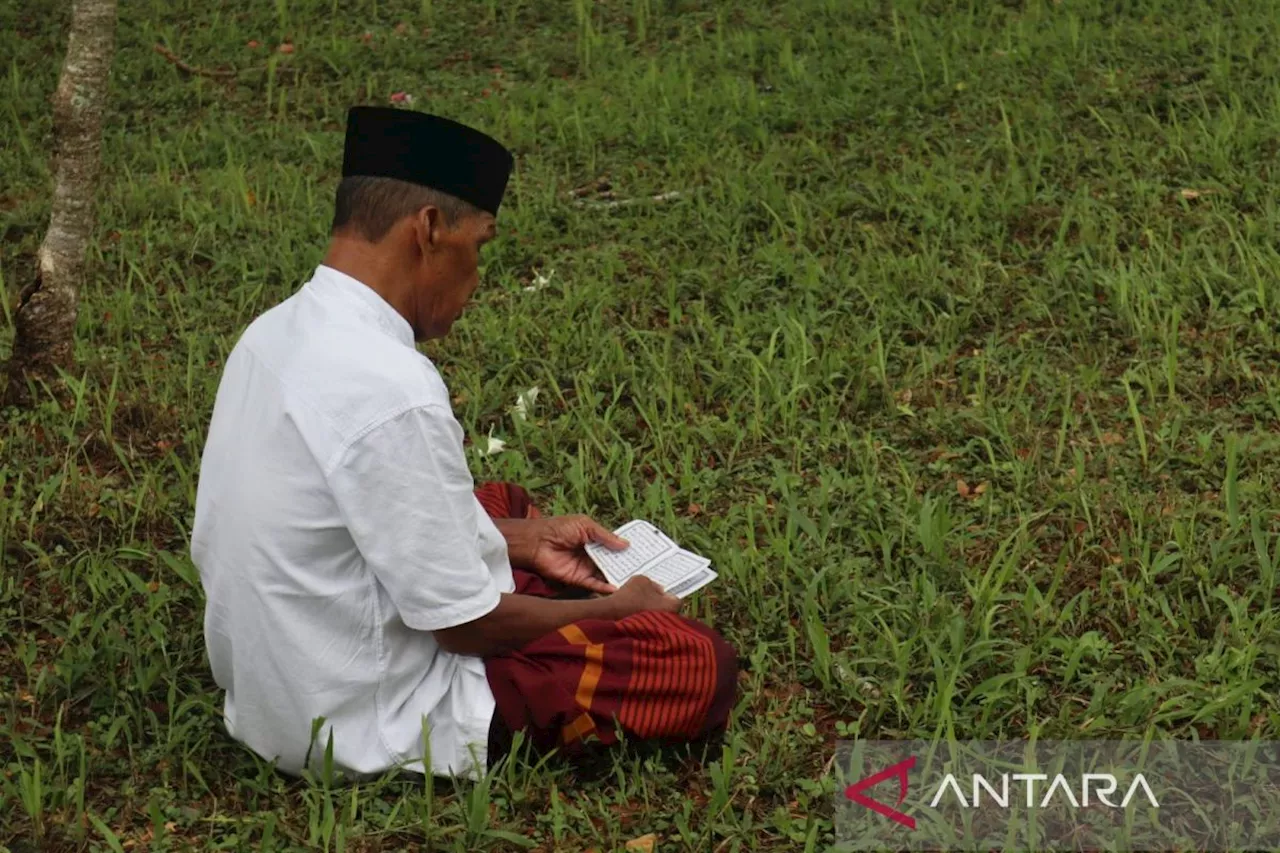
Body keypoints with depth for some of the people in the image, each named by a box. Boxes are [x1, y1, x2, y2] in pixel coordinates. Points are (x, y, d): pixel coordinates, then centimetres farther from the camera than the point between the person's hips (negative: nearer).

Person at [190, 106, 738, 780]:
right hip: (368, 728, -9)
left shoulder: (275, 333, -1)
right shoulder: (391, 390, -30)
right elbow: (466, 624, -22)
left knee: (505, 505, 27)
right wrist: (615, 610, -5)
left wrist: (524, 539, 11)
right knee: (702, 664, -6)